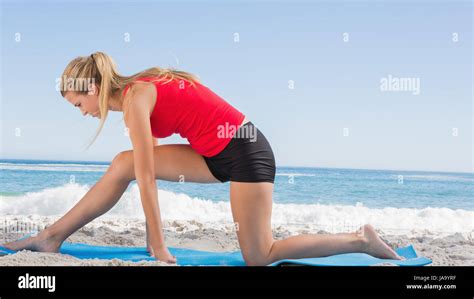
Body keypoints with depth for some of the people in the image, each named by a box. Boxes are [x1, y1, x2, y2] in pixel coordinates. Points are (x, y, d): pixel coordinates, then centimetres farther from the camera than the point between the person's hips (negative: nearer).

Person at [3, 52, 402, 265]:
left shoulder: (134, 98, -17)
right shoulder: (137, 91, 10)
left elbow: (147, 179, -19)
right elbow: (147, 171, 13)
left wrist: (159, 248, -16)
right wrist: (153, 237, 16)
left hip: (246, 153, -9)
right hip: (219, 155, 9)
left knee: (259, 258, -4)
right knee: (123, 164, 2)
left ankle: (360, 239, 6)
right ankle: (52, 237, 8)